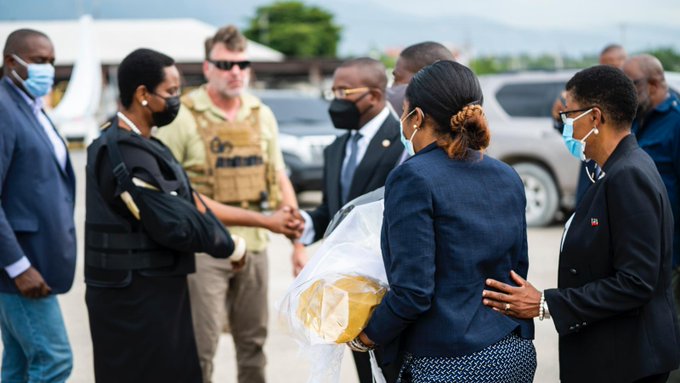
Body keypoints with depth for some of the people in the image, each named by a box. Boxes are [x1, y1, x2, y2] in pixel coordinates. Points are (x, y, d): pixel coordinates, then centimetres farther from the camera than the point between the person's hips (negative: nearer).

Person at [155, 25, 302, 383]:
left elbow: (279, 176, 16)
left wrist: (294, 220, 5)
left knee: (253, 340, 14)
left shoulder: (262, 115, 9)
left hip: (254, 243, 5)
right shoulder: (183, 117, -7)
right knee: (201, 344, -4)